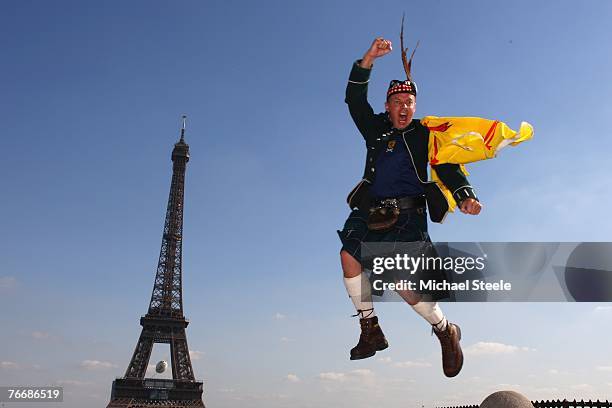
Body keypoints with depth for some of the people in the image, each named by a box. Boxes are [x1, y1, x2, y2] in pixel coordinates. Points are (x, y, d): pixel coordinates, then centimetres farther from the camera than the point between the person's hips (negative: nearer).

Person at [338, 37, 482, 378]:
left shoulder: (424, 134, 10)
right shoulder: (376, 129, 17)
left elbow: (447, 167, -1)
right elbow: (355, 99, 7)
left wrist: (465, 196, -21)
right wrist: (369, 58, -5)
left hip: (408, 214, -4)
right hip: (372, 212, 4)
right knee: (349, 254, -21)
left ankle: (446, 330, 7)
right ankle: (371, 329, -8)